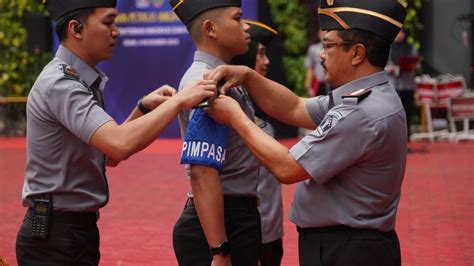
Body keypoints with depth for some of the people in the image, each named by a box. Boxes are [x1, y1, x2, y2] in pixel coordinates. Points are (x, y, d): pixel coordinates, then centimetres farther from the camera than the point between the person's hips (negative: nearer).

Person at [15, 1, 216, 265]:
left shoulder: (82, 80, 12)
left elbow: (110, 154, 17)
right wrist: (178, 101, -23)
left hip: (79, 227, 9)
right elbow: (120, 144, -31)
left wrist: (144, 108, 3)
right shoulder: (60, 84, -19)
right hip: (55, 234, -9)